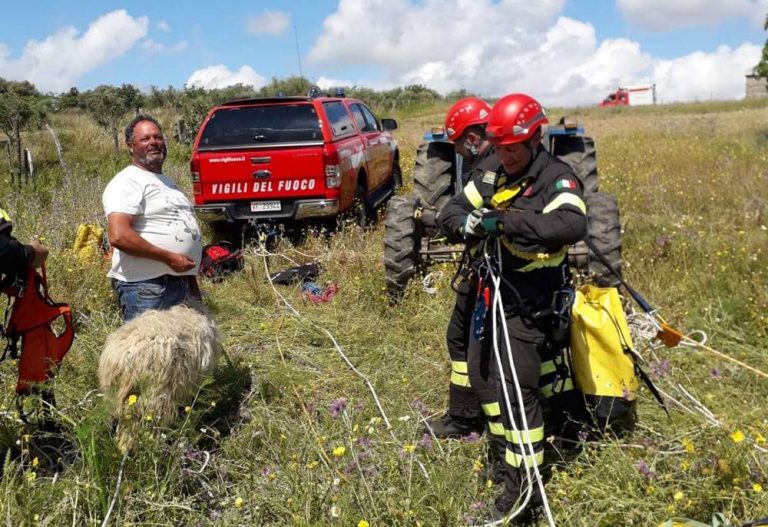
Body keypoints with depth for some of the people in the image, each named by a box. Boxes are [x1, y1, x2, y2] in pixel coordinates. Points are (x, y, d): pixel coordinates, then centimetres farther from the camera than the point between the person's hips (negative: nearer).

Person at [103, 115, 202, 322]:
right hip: (146, 287, -9)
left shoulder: (167, 182, 20)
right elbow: (119, 236, -23)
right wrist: (169, 257, -20)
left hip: (180, 283, 9)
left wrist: (193, 285, 22)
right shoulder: (127, 182, -9)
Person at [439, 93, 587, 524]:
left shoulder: (558, 179, -15)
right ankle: (506, 448, 43)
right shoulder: (493, 178, 8)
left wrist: (505, 220, -34)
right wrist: (469, 223, -14)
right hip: (492, 291, 9)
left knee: (518, 389, -12)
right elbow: (452, 211, 11)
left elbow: (572, 226, -33)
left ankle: (525, 490, -4)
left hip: (529, 304, -8)